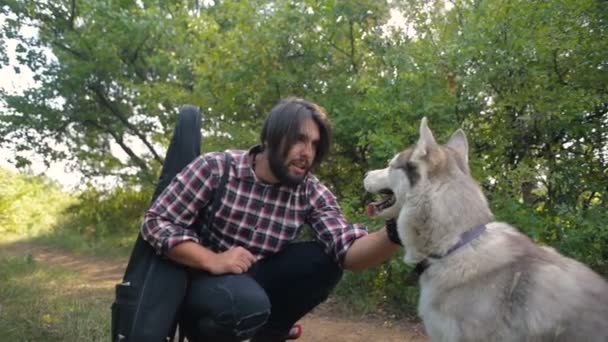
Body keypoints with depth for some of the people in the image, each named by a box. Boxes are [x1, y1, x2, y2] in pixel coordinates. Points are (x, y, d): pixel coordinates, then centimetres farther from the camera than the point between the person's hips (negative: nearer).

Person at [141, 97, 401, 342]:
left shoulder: (312, 194, -9)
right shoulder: (214, 168, -15)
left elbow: (348, 251, -23)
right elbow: (155, 223, -15)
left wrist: (394, 232, -44)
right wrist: (212, 260, -29)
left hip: (257, 280, 4)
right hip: (201, 278, -3)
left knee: (324, 259, -19)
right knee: (249, 304, -35)